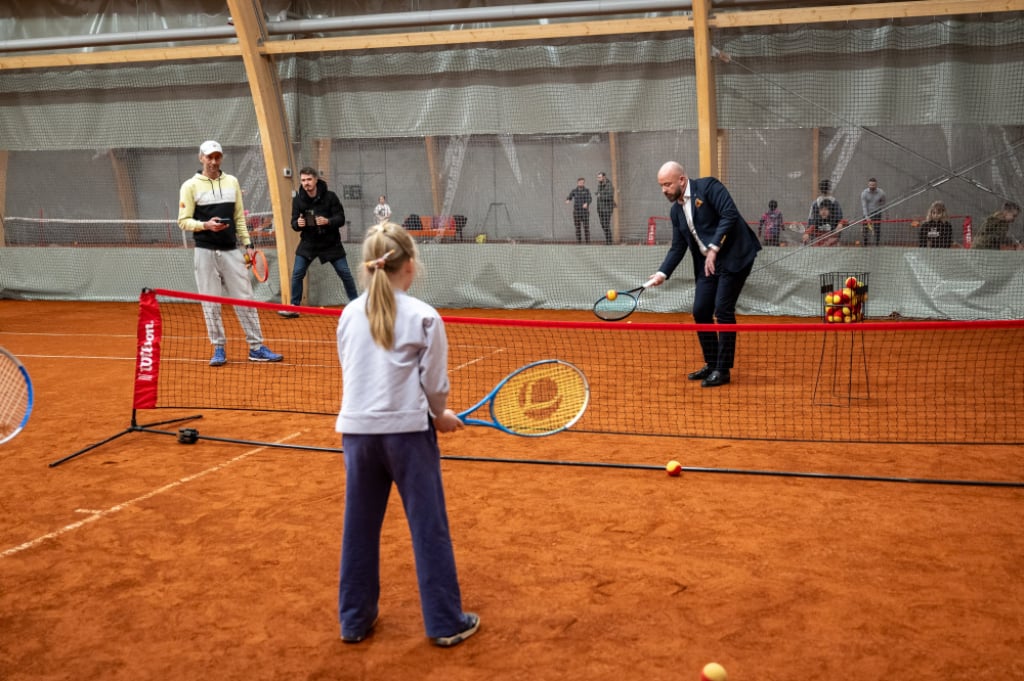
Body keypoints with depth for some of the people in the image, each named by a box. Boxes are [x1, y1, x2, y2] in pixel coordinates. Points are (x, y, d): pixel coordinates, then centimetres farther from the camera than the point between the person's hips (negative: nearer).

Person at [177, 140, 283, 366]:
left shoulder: (232, 182, 10)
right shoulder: (190, 186, 0)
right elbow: (183, 221, -3)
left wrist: (247, 243, 7)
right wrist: (206, 225, -20)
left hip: (231, 250, 3)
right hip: (205, 252, -3)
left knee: (245, 298, 2)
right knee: (211, 303, 1)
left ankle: (256, 347, 7)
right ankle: (219, 349, 12)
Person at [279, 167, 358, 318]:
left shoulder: (330, 196, -13)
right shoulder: (298, 199, -6)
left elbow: (341, 219, -12)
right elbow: (294, 223, -2)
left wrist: (327, 221, -32)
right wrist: (298, 224, -26)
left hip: (331, 243, -2)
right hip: (308, 243, 2)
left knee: (345, 273, 0)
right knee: (297, 273, -6)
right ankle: (294, 307, 7)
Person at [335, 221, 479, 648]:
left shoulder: (349, 315, 3)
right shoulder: (424, 317, -9)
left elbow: (351, 374, 12)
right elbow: (435, 384, -6)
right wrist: (439, 415, 16)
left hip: (357, 430, 4)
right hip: (407, 431, -4)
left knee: (359, 528, 15)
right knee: (429, 529, 6)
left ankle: (355, 620, 24)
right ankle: (446, 623, 13)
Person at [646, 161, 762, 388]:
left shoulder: (708, 187, -9)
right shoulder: (676, 210, 13)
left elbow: (730, 215, -19)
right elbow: (678, 247, 13)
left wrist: (714, 248, -23)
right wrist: (662, 273, 0)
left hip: (733, 257, -8)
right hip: (707, 264, 8)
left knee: (723, 310, -9)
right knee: (700, 312, 6)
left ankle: (723, 370, 0)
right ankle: (711, 365, 20)